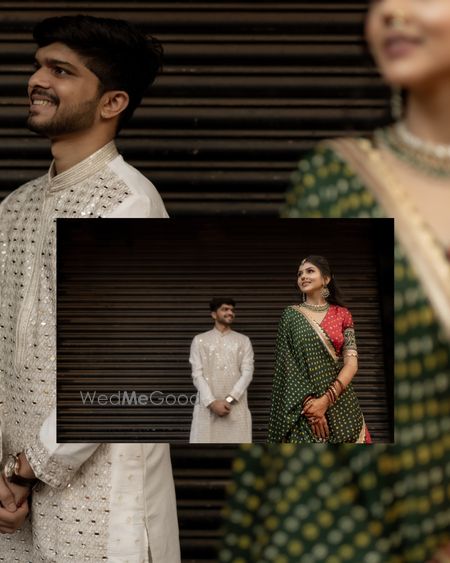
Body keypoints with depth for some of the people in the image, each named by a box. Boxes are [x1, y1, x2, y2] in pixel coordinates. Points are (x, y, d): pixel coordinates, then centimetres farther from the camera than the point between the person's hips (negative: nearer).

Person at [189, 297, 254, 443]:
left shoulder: (243, 341, 13)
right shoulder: (200, 340, 10)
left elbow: (247, 373, 3)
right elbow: (197, 375, 1)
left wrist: (229, 399, -11)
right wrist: (212, 402, -12)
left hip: (236, 406, 1)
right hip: (206, 406, -1)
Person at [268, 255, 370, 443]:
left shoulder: (342, 314, 7)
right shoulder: (290, 316, 4)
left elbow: (351, 362, -2)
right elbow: (287, 365, -4)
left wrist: (326, 400, -15)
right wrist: (309, 403, -16)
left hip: (340, 402, 1)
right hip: (302, 404, -1)